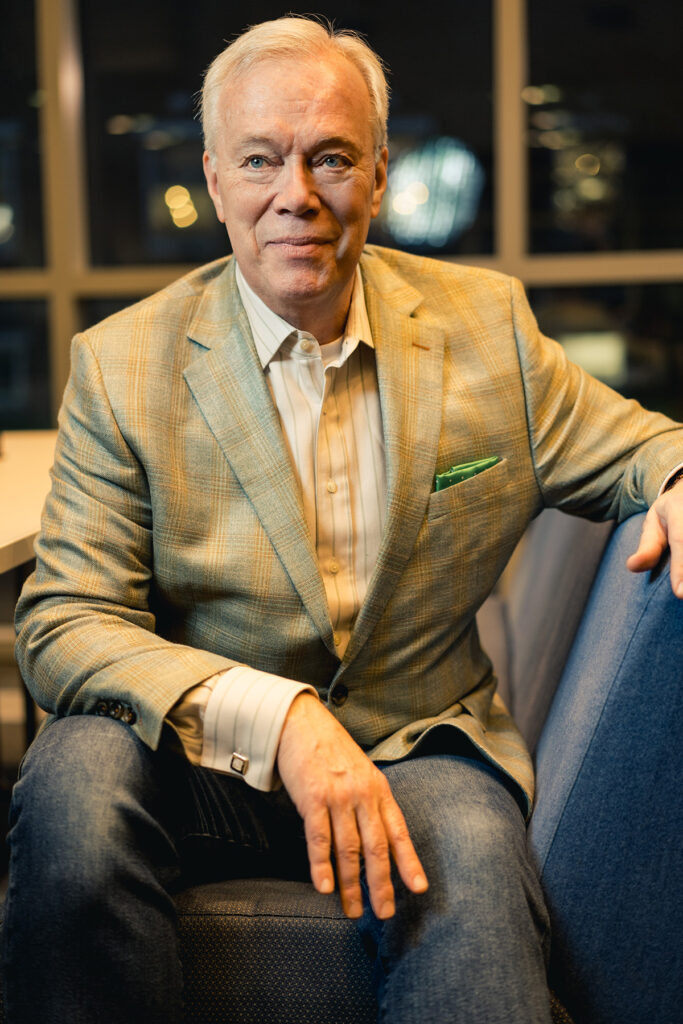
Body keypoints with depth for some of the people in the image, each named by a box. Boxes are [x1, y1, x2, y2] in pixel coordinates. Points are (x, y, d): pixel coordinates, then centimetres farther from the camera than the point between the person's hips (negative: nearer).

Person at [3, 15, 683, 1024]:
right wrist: (275, 716, -26)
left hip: (420, 750, 0)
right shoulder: (121, 364, -3)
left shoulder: (486, 323, 3)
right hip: (204, 759, 1)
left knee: (474, 881, -34)